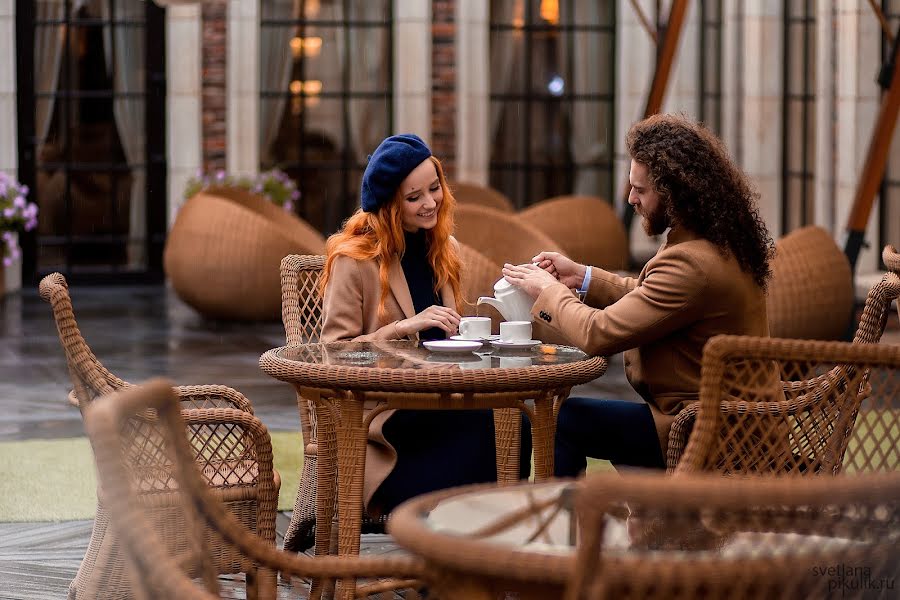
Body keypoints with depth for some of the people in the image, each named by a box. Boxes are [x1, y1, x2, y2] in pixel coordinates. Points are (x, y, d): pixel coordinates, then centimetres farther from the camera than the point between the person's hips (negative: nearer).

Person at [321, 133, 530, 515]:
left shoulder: (444, 251, 17)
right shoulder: (354, 258, -3)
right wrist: (405, 327, -19)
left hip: (435, 403, 6)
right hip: (374, 409, -6)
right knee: (488, 425, -30)